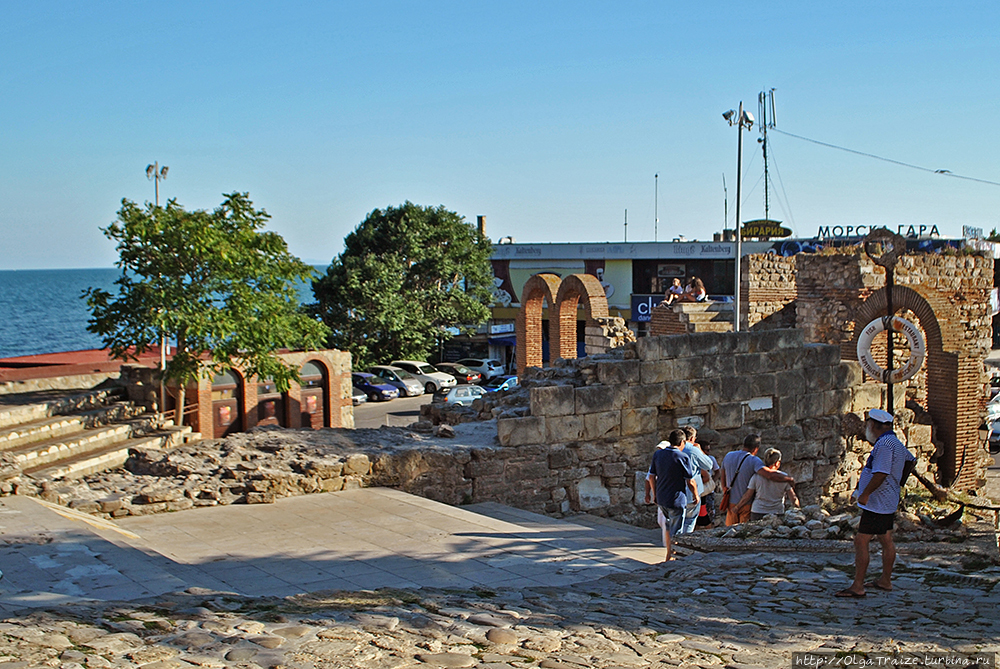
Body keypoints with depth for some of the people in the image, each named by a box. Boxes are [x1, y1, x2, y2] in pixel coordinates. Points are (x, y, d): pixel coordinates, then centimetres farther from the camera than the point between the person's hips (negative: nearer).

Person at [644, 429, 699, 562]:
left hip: (661, 498, 6)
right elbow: (690, 482, -10)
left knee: (669, 523, 25)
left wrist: (654, 494, 19)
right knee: (675, 530, 4)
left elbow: (651, 477, 7)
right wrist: (696, 496, 6)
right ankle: (672, 557, 9)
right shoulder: (684, 457, -15)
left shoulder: (657, 454, 2)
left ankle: (669, 553, 32)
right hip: (676, 499, -6)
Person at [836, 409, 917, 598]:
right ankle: (885, 581, 28)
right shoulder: (895, 442, 13)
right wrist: (899, 483, 28)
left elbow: (881, 474, -28)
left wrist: (865, 494, -22)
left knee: (861, 541, -10)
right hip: (888, 502, 11)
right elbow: (911, 460, 29)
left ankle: (858, 586, -11)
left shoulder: (884, 444, -21)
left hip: (876, 503, -11)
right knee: (886, 540, 18)